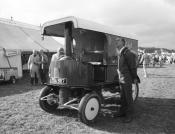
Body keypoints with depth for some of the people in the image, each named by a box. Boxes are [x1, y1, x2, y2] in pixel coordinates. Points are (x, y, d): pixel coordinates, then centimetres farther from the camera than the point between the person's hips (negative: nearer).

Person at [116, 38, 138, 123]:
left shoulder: (128, 53, -16)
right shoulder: (120, 54, 11)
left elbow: (133, 67, -13)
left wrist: (134, 78, -8)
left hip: (127, 79, -8)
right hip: (121, 79, 8)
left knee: (128, 97, 1)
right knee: (123, 97, 17)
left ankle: (129, 115, 13)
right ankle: (123, 112, 30)